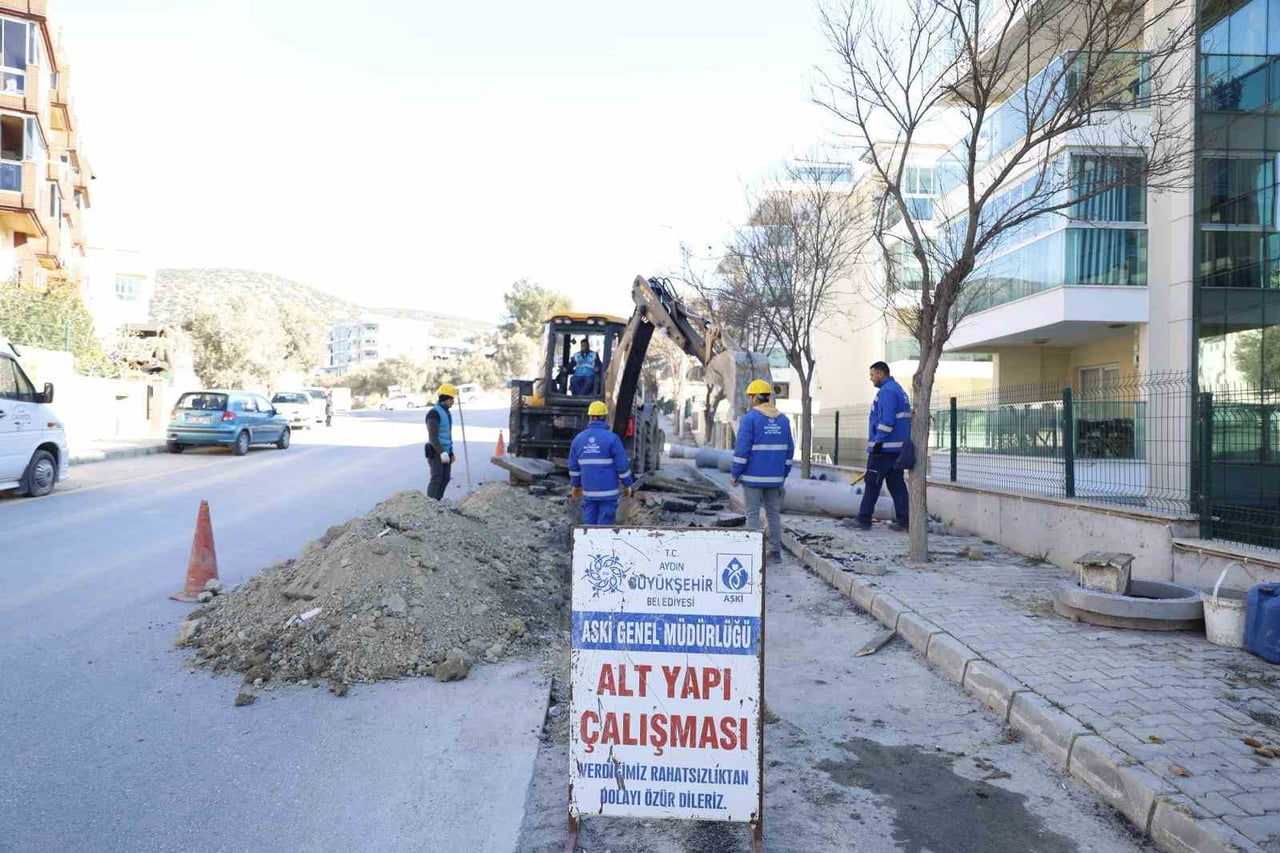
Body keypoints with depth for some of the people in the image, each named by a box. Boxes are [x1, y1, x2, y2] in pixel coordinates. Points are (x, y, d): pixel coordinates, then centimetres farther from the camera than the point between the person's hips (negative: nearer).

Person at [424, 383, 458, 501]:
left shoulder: (446, 412, 15)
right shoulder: (434, 413, -16)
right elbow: (433, 436, -22)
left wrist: (451, 452, 21)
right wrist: (442, 452, -28)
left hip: (445, 451, 9)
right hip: (436, 452, -9)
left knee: (445, 478, 7)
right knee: (437, 478, -12)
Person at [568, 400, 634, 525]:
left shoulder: (579, 438, 2)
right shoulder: (612, 438, -11)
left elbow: (573, 466, 8)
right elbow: (622, 465, -10)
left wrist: (576, 485, 21)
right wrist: (627, 485, 2)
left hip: (589, 491, 4)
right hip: (608, 491, -4)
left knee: (589, 523, 11)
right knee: (605, 524, 1)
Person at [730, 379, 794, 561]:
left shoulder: (749, 418, -10)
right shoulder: (783, 419, 8)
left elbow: (742, 448, -14)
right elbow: (789, 450, 11)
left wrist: (734, 473, -7)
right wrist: (783, 474, 16)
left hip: (753, 476, -5)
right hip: (774, 477, 5)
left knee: (753, 513, 0)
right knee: (774, 513, 12)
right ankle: (776, 551, 15)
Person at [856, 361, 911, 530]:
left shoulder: (887, 391, -13)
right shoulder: (898, 389, 19)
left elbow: (887, 420, -22)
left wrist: (878, 441, -19)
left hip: (884, 447, -10)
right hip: (898, 447, 10)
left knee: (872, 483, -4)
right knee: (896, 483, 10)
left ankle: (864, 519, -1)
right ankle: (903, 521, 9)